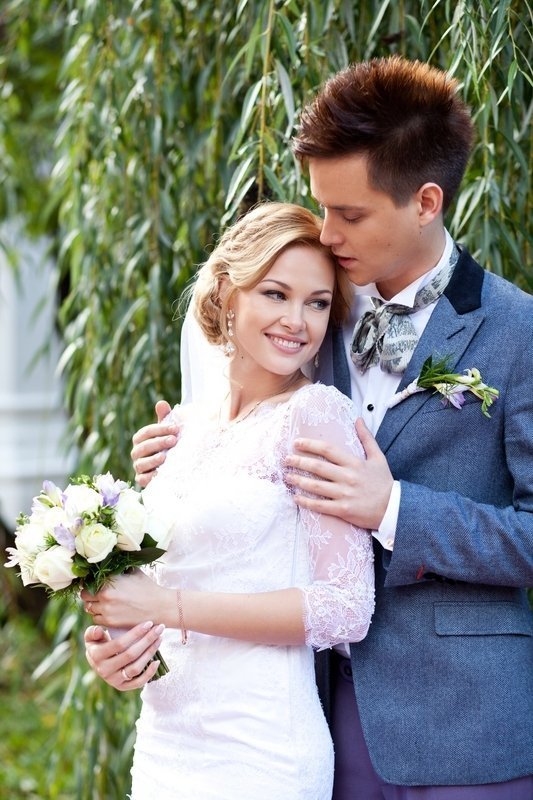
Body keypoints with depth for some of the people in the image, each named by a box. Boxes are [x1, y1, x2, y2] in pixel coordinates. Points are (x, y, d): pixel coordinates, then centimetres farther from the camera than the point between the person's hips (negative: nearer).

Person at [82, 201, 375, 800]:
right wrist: (117, 640, -2)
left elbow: (345, 609, -16)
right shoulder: (184, 424, 7)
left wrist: (168, 607, -17)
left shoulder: (317, 411, -11)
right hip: (163, 743, 6)